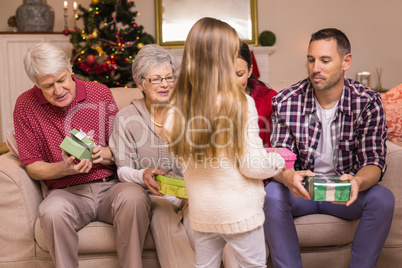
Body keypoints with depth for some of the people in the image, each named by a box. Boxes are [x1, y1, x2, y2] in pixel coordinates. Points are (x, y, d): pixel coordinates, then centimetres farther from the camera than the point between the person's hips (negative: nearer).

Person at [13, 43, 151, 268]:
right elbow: (32, 167, 3)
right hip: (66, 192, 0)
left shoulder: (100, 93, 4)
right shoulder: (26, 106, 2)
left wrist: (108, 155, -15)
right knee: (53, 211, -35)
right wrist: (65, 169, -16)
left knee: (134, 197, -32)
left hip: (110, 185, 1)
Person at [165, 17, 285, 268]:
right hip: (239, 210, -4)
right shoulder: (241, 103, -19)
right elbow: (252, 166, -15)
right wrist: (278, 161, 4)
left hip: (201, 211, 5)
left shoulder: (178, 107, -7)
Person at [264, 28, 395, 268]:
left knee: (383, 199, -28)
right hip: (301, 187, 0)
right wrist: (288, 176, -37)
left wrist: (358, 181, -38)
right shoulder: (286, 102, -11)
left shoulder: (368, 102, -11)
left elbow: (374, 160, -13)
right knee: (272, 194, -31)